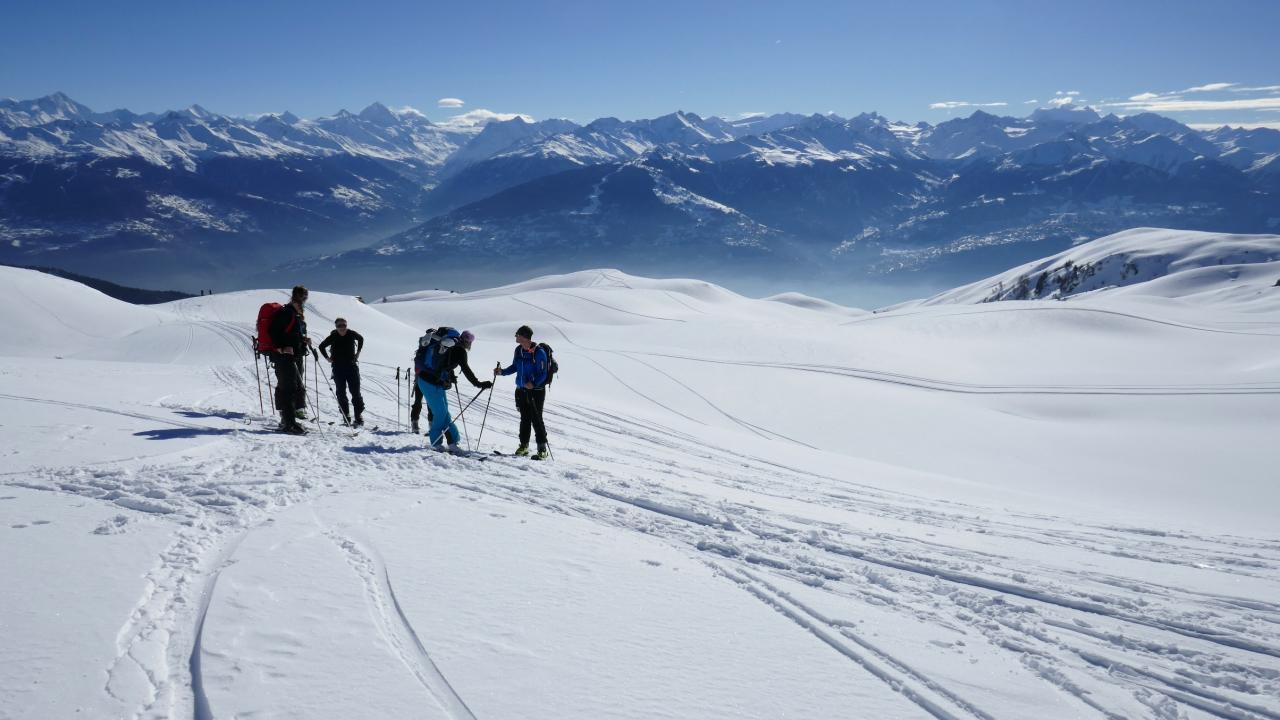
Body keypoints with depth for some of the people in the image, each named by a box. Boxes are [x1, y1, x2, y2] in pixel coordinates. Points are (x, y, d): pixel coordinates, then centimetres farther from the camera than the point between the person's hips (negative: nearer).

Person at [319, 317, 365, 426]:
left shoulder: (352, 334, -4)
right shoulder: (333, 337, -6)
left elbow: (361, 338, 19)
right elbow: (321, 346, 10)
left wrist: (358, 352, 13)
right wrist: (327, 358, 4)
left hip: (352, 366, 0)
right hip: (338, 369, 0)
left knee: (356, 393, -3)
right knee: (341, 393, 2)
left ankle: (359, 417, 1)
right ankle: (346, 418, 8)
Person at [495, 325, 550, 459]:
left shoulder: (539, 352, -16)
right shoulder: (518, 350, 5)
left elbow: (542, 374, -15)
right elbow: (515, 367, 18)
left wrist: (534, 384, -29)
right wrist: (502, 371, 4)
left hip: (536, 390, -6)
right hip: (521, 390, 6)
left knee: (536, 419, -7)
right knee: (525, 418, 12)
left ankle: (542, 449, -2)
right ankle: (524, 445, 21)